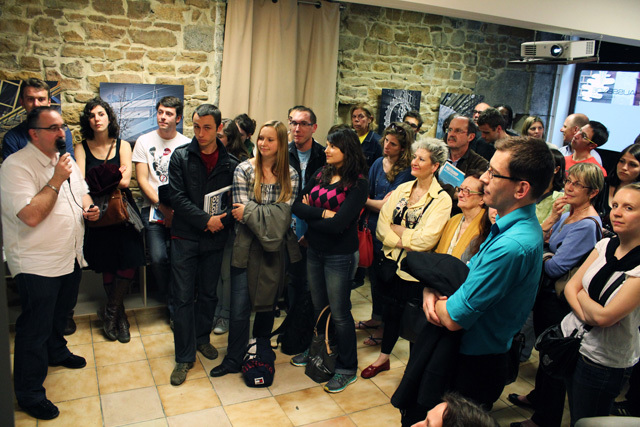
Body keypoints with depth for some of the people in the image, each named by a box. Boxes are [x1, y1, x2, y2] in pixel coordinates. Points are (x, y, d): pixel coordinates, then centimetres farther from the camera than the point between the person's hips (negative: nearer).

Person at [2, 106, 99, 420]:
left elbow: (82, 191, 21)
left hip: (70, 258, 8)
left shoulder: (65, 160, 7)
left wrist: (89, 208, 0)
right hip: (38, 263, -8)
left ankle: (57, 351, 52)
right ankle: (29, 393, 18)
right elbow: (31, 216, -29)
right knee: (34, 328, 3)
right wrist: (57, 180, -26)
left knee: (60, 313, 27)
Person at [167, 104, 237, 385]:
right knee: (183, 297, 2)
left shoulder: (230, 163, 2)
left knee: (208, 293, 15)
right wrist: (206, 219, -16)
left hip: (215, 238, 2)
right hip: (185, 237, -1)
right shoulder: (181, 157, -2)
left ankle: (202, 338, 37)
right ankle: (184, 357, 14)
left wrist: (221, 219, -16)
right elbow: (177, 197, -9)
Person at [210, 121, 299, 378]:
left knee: (267, 304, 15)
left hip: (274, 249, 2)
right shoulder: (244, 169, -4)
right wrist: (270, 217, -15)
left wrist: (250, 210, -15)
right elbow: (241, 212, -10)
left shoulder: (290, 176, 1)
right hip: (246, 247, -1)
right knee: (239, 308, 3)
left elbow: (284, 212, -9)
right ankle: (234, 359, 21)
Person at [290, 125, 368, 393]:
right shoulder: (321, 175, 4)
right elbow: (297, 206, -5)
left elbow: (338, 224, -24)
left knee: (339, 313, 5)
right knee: (318, 307, 20)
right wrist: (324, 213, -20)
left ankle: (347, 368, 23)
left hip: (339, 257, -6)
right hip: (314, 251, 6)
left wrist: (310, 214, -10)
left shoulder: (357, 184, -15)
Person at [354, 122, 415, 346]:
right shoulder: (378, 163, 5)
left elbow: (389, 205, -18)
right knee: (374, 274, 19)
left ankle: (385, 326, 23)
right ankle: (376, 317, 38)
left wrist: (365, 200, -8)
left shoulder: (407, 172, -15)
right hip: (372, 227, 6)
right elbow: (367, 193, 8)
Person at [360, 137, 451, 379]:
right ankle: (383, 358, 35)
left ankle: (384, 357, 32)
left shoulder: (442, 200, -11)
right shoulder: (402, 189, 5)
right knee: (391, 309, 16)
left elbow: (426, 240, -20)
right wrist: (401, 241, -16)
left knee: (396, 311, 9)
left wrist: (397, 229, -11)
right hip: (390, 260, 5)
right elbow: (382, 223, -2)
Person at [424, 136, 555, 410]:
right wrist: (430, 289, -12)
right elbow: (467, 271, 7)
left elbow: (453, 319, -30)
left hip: (476, 364, -9)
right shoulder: (512, 226, 0)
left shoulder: (511, 246, -33)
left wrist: (436, 302, -8)